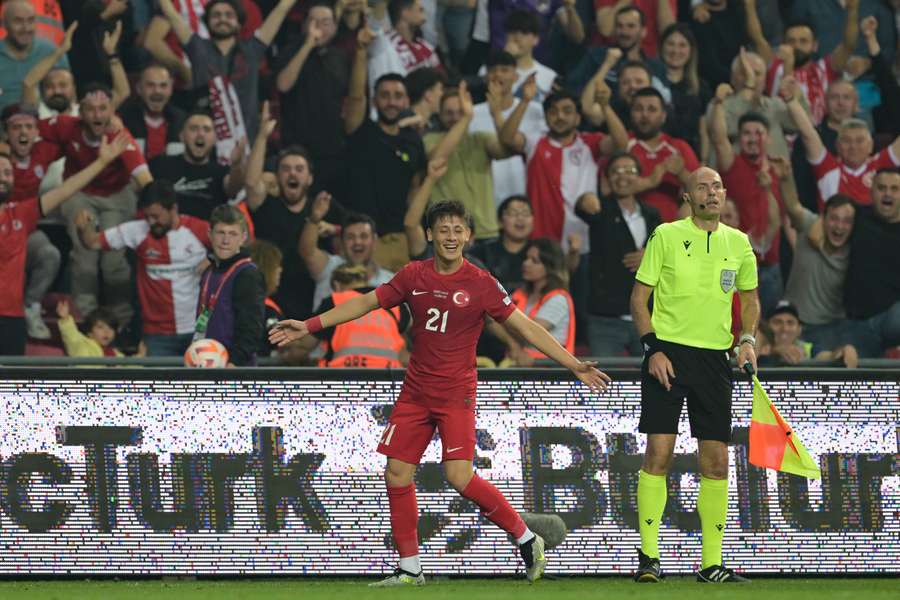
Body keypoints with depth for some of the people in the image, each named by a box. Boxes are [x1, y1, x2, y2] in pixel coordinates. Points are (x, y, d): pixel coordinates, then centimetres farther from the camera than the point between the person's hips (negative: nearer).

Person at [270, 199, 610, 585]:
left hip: (456, 393, -4)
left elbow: (525, 327, -4)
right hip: (415, 391, 5)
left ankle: (526, 539, -1)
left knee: (459, 476, -17)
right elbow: (366, 303, 14)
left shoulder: (480, 283, -5)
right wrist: (308, 326, 12)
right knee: (397, 474, -1)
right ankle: (409, 568, 10)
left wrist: (574, 365, -9)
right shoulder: (414, 276, 5)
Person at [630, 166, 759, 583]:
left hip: (715, 359, 4)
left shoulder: (738, 243, 9)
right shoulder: (666, 236, -1)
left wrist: (747, 338, 5)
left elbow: (749, 295, 23)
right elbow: (639, 296, 1)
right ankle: (648, 556, -3)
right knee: (658, 453, -9)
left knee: (716, 462, 2)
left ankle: (711, 563, 7)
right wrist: (653, 347, -10)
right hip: (668, 354, -4)